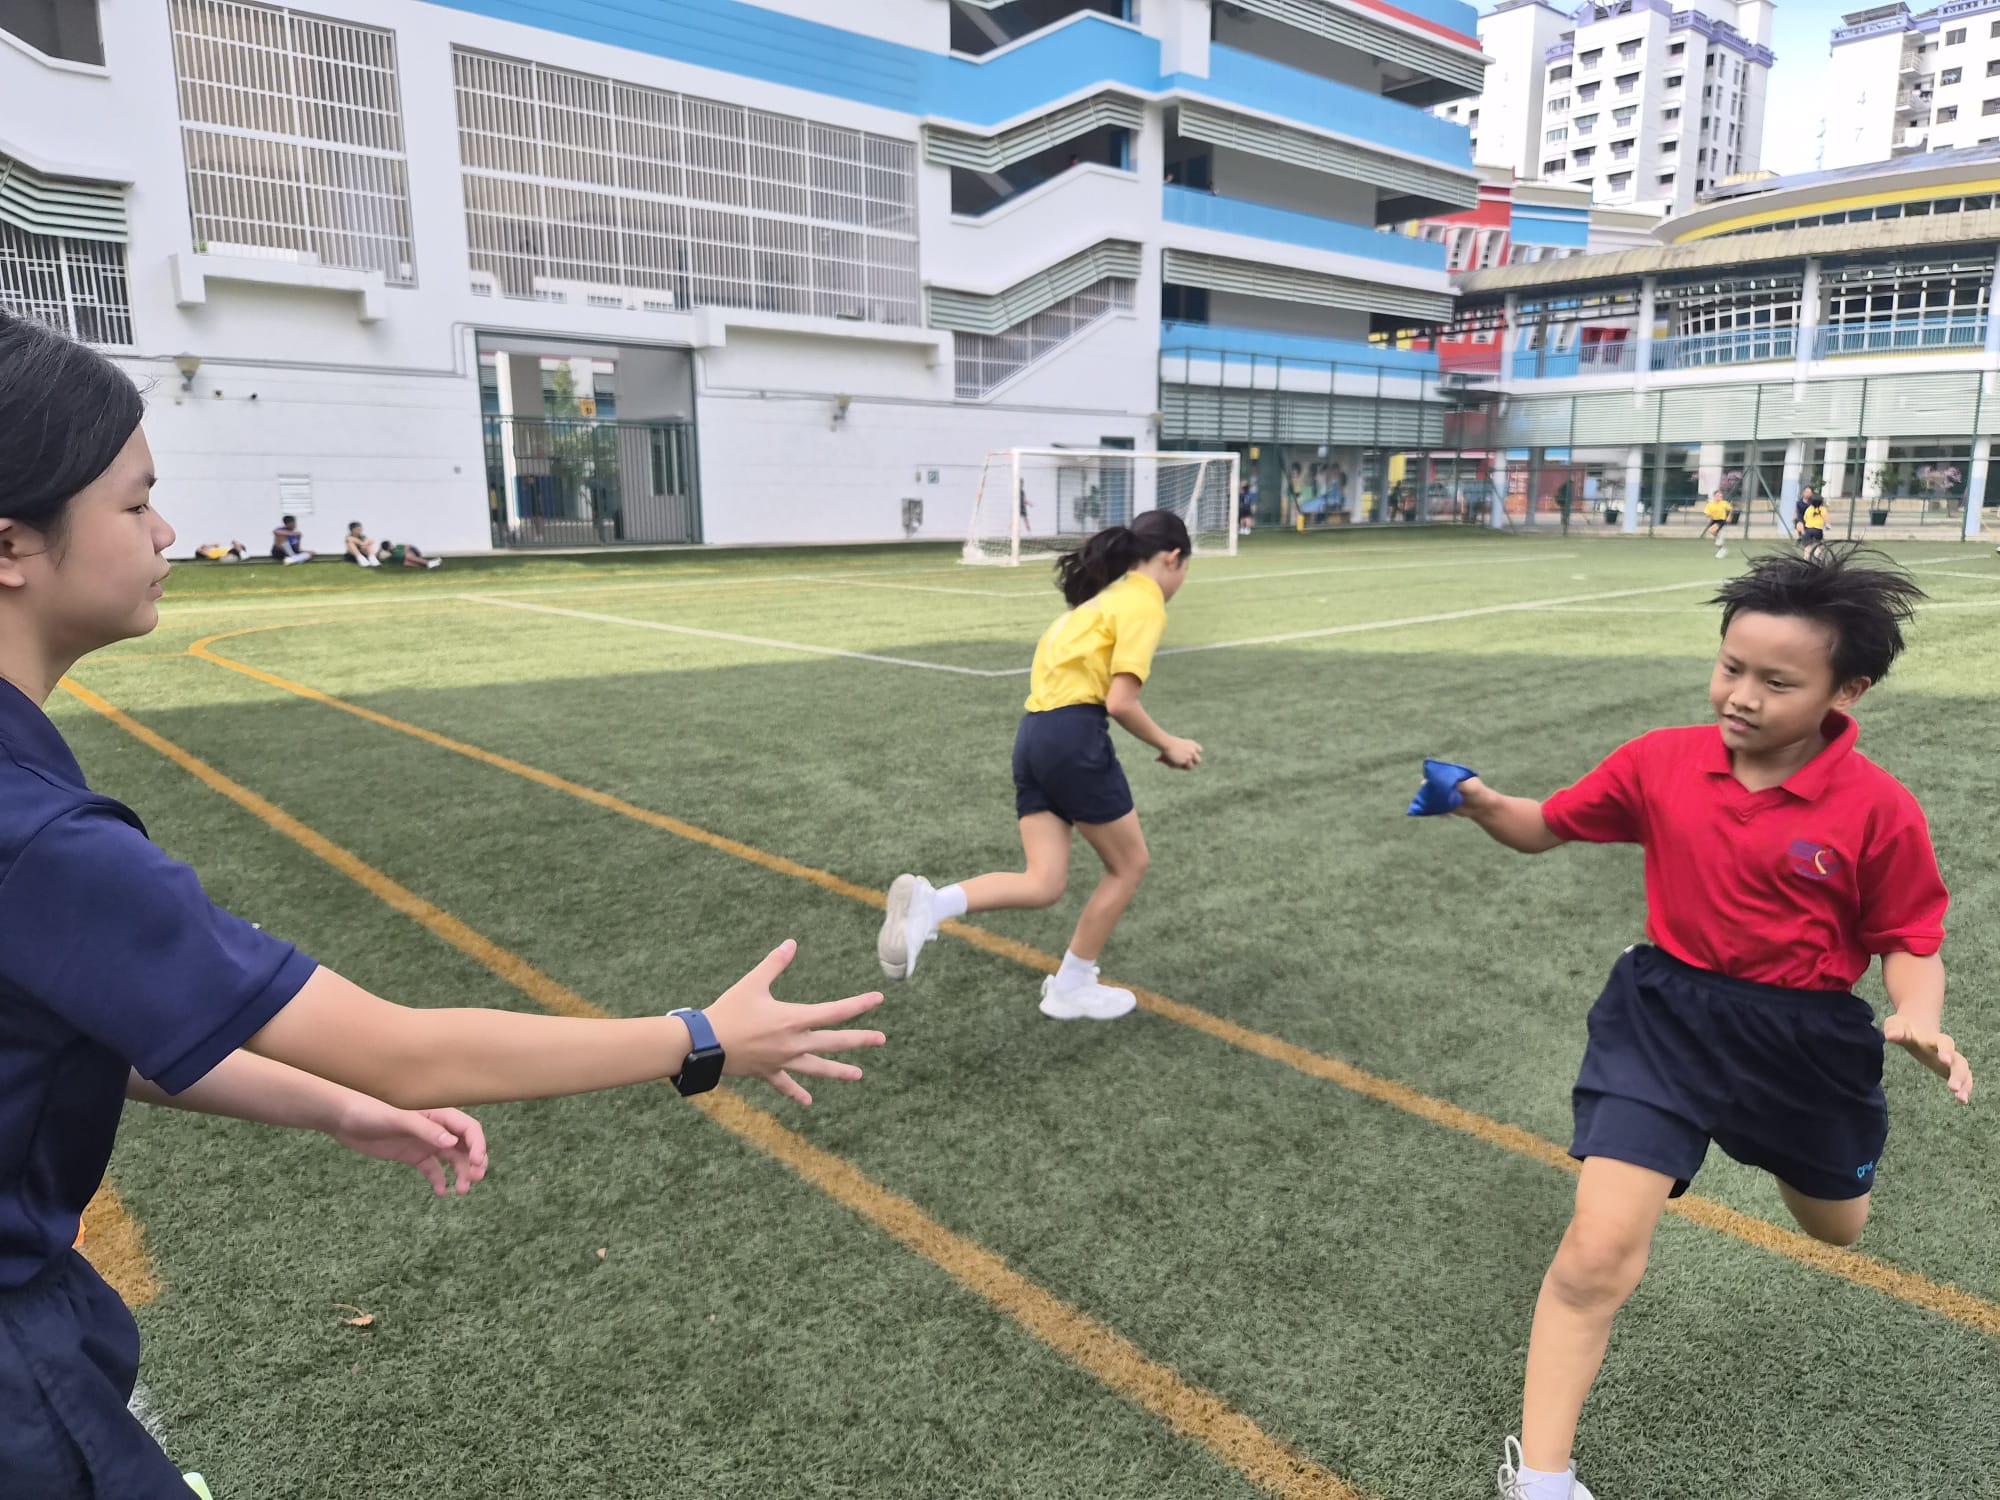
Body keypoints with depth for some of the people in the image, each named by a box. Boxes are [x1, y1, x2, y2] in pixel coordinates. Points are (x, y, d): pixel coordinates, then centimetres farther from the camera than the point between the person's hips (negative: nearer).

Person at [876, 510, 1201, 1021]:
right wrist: (1169, 746, 0)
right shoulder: (1143, 602, -5)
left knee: (1043, 884, 5)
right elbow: (1120, 702, -14)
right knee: (1128, 865, 11)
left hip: (1035, 734, 9)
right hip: (1074, 738, -9)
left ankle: (929, 904, -16)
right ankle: (1071, 988, 19)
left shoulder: (1107, 595, 24)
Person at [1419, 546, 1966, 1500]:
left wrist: (1918, 1021, -24)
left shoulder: (1877, 808, -16)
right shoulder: (1661, 761, -11)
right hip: (1664, 1012, -1)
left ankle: (1791, 1145, 70)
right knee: (1597, 1254, -12)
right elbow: (1547, 827, 0)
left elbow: (1910, 941, -4)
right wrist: (1482, 804, -19)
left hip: (1806, 1036, 1)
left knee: (1835, 1227, 31)